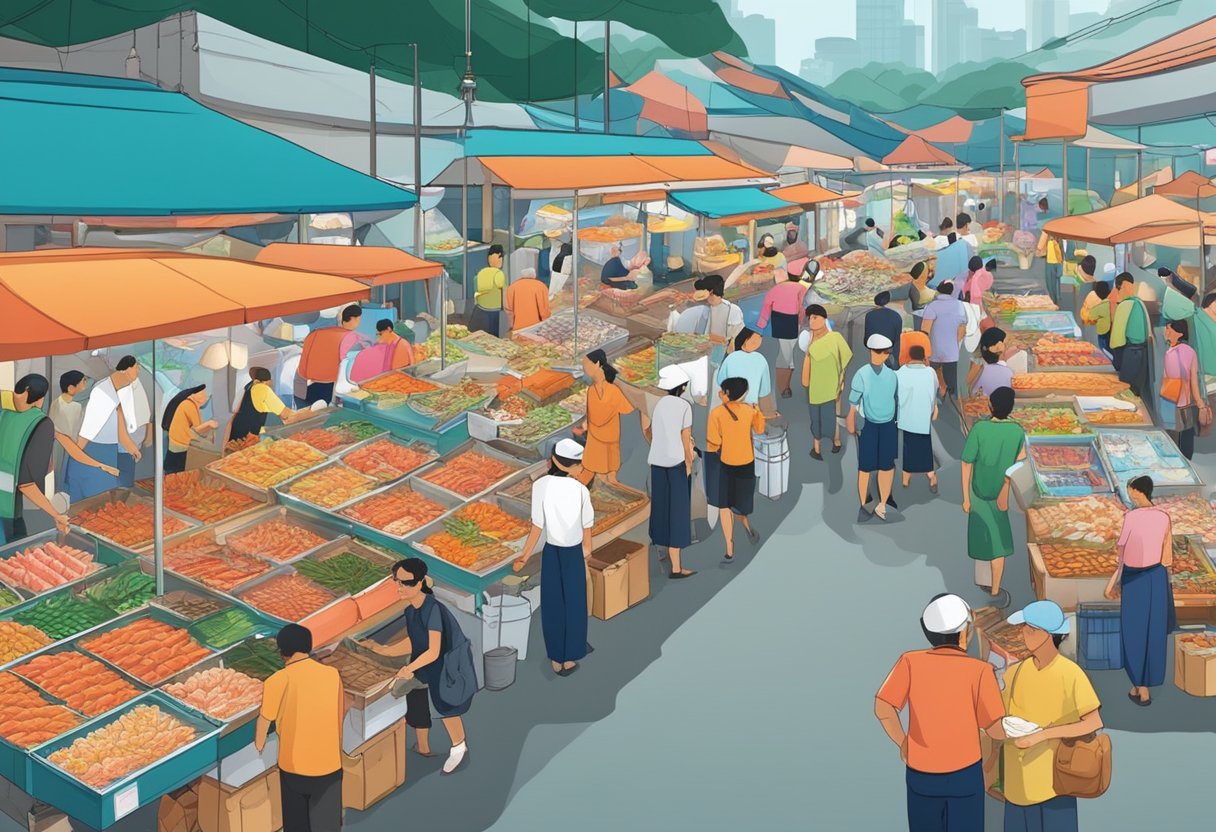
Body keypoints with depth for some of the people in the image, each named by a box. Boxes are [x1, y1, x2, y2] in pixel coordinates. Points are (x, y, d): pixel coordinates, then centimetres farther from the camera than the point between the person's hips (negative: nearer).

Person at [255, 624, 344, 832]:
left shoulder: (278, 680, -11)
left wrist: (257, 751, 15)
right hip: (330, 764, 2)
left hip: (294, 765, -2)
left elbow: (264, 720, -2)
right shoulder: (333, 674, -1)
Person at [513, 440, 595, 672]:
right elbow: (587, 526, -5)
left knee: (553, 606, 14)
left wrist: (525, 557, -3)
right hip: (574, 553, -1)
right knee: (574, 606, 14)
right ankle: (570, 659, 23)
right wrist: (587, 548, 15)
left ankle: (556, 659, 23)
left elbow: (537, 526, -13)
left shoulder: (540, 486, -15)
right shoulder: (581, 490, -16)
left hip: (551, 552, 1)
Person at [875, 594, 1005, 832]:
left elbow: (883, 709, -17)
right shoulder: (979, 670, -12)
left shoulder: (911, 661, -9)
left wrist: (903, 744, -2)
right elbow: (996, 730, -12)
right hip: (965, 773, -2)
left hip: (921, 774, 2)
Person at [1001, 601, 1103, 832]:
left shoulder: (1070, 674, -12)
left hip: (1055, 782, -4)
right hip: (1018, 784, 4)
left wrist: (1042, 734, -22)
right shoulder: (1014, 673, 2)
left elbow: (1094, 723, -16)